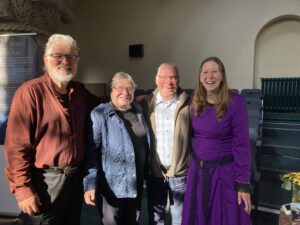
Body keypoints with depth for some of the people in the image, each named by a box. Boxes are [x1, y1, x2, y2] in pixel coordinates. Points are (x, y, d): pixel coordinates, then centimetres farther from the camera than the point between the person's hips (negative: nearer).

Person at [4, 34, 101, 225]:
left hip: (76, 178, 6)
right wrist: (23, 189, -16)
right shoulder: (30, 92, -14)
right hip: (45, 181, -6)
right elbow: (16, 147, -16)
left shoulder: (80, 91, 5)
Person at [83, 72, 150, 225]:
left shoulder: (139, 112, 5)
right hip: (112, 187, -5)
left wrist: (146, 174, 14)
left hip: (136, 184, 6)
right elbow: (91, 152, -16)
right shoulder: (99, 115, -14)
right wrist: (90, 184, -22)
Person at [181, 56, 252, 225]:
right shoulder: (195, 103, 0)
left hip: (224, 171, -4)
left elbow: (241, 144, -14)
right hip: (197, 169, 5)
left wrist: (243, 183, -14)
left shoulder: (235, 102, -16)